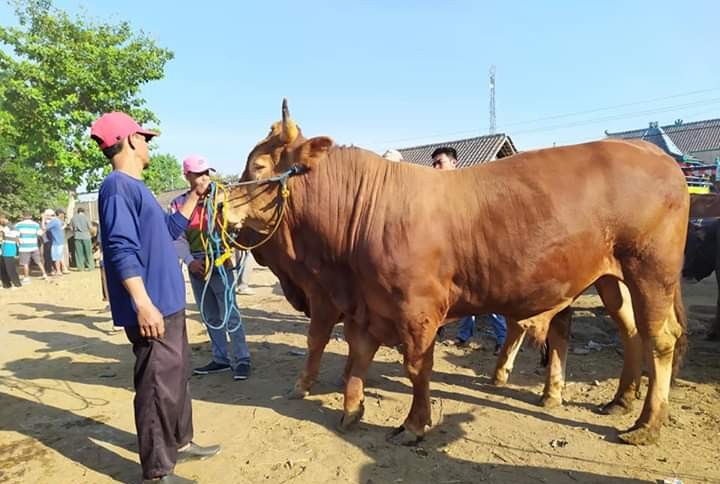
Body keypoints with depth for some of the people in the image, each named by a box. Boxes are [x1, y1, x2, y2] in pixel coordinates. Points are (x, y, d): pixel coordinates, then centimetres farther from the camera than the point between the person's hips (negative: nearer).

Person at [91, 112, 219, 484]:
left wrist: (195, 196, 25)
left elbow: (169, 229, 26)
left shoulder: (136, 188, 16)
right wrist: (143, 304, -26)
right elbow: (122, 250, -23)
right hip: (152, 308, -10)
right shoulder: (118, 187, -14)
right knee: (158, 386, -1)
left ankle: (180, 443, 36)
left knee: (178, 375, 20)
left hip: (168, 303, 10)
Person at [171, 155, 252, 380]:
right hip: (196, 266, 4)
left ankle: (242, 359, 5)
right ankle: (220, 359, 25)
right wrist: (190, 260, -13)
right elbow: (177, 236, 0)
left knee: (229, 314, -5)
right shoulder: (178, 203, 7)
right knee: (210, 316, 13)